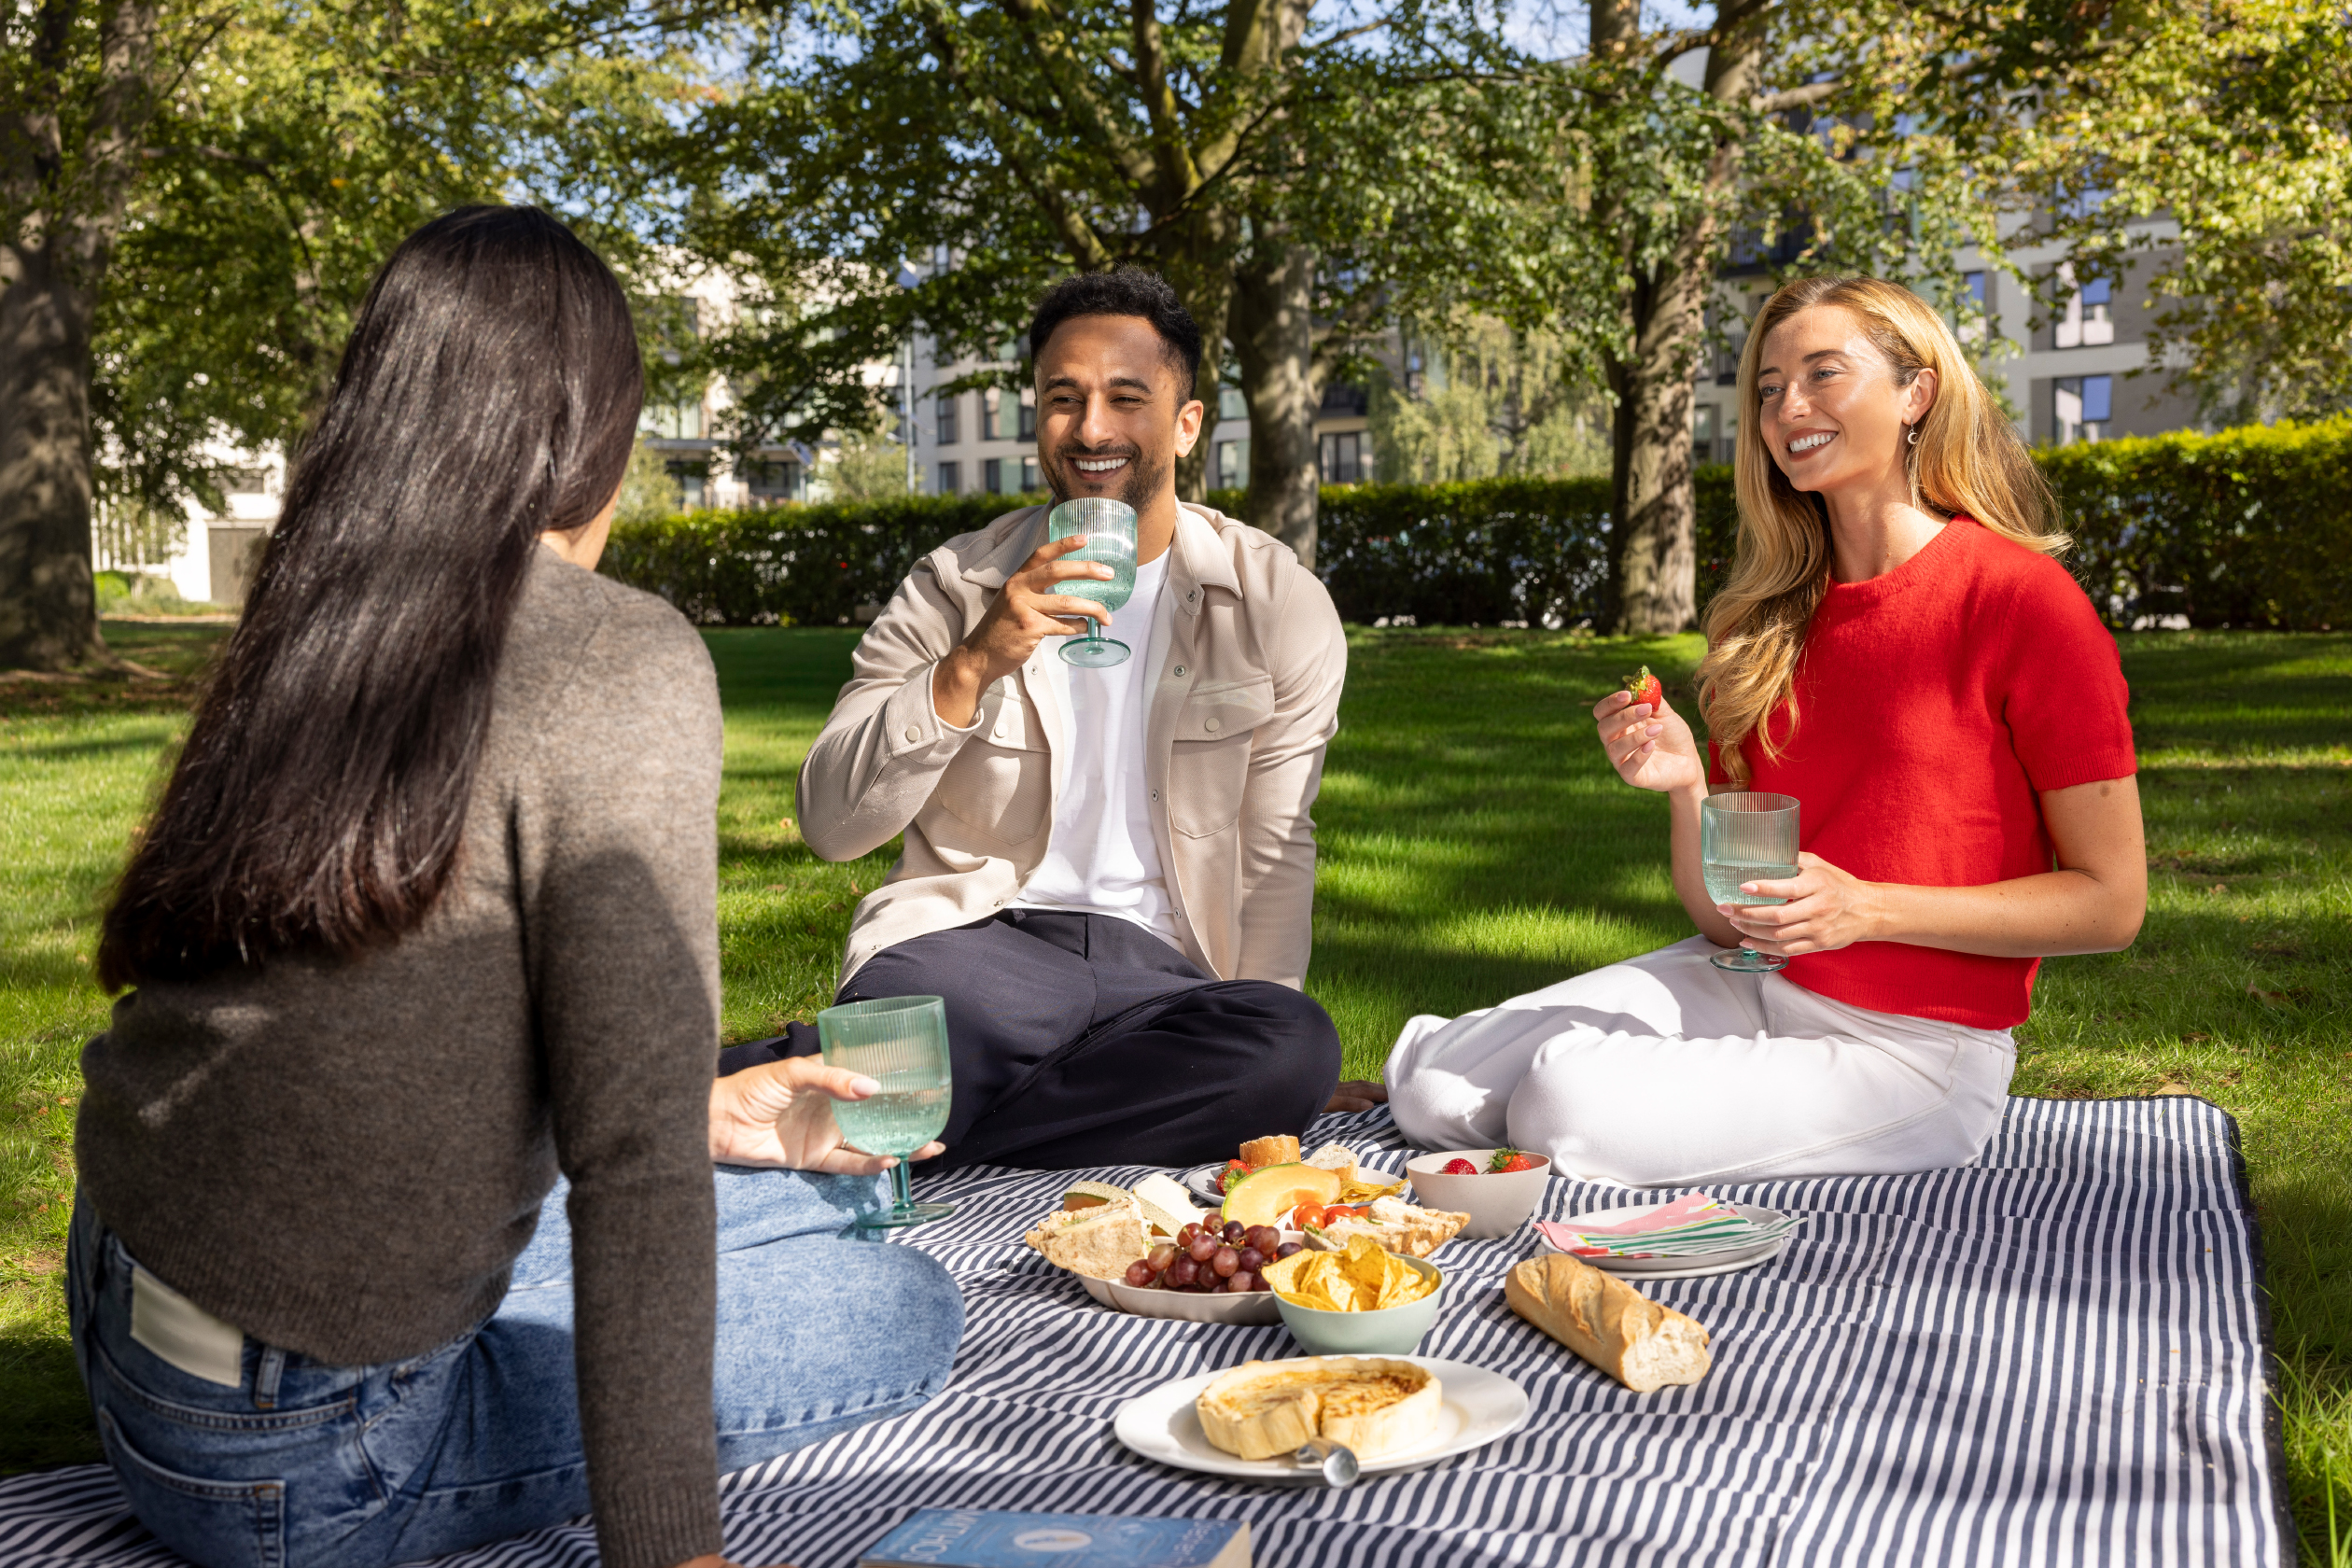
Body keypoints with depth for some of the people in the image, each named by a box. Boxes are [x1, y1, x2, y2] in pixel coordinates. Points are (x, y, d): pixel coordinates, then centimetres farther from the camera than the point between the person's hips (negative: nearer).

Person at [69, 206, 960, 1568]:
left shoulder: (317, 633, 5)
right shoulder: (621, 661, -19)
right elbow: (633, 1155, -25)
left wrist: (708, 1119, 20)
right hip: (292, 1455, -8)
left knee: (833, 1191, 19)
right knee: (908, 1309, 5)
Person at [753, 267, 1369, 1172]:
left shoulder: (1279, 604, 8)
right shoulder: (956, 588, 6)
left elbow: (1274, 851, 10)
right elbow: (829, 826, -2)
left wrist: (1244, 1057, -3)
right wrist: (971, 666, -17)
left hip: (1164, 963, 4)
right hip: (970, 938, -3)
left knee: (1299, 1046, -33)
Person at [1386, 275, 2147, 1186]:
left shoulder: (2021, 598, -11)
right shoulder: (1769, 614, 7)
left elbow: (2112, 902, -10)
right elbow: (1723, 919, 6)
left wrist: (1867, 908, -19)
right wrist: (1685, 787, -14)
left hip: (1911, 1044, -5)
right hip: (1749, 986, 6)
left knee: (1570, 1110, -25)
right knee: (1433, 1085, -9)